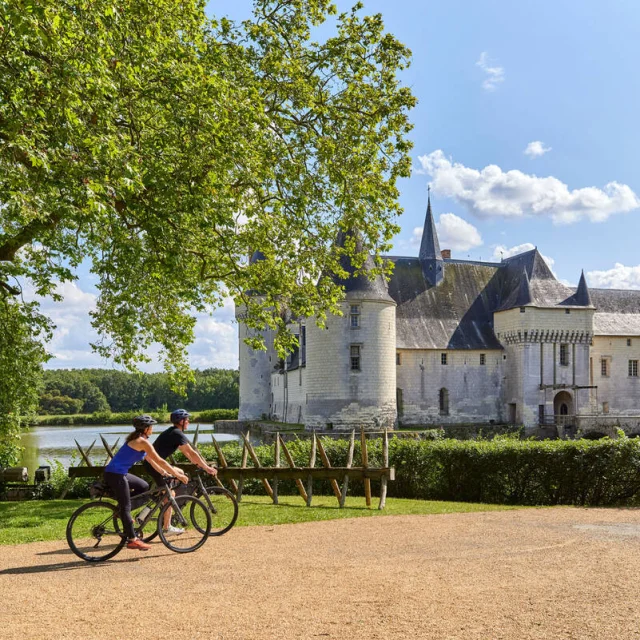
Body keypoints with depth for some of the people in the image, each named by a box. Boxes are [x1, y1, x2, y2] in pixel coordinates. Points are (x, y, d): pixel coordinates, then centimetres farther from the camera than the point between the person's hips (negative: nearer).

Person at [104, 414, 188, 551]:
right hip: (115, 475, -10)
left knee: (144, 486, 19)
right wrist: (177, 474, -9)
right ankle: (132, 540, -1)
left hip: (120, 473, 10)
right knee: (126, 507, -5)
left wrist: (163, 472, 20)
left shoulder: (136, 439, 15)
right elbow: (160, 461, -15)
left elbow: (149, 459, 22)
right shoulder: (143, 442, -15)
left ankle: (123, 512, 17)